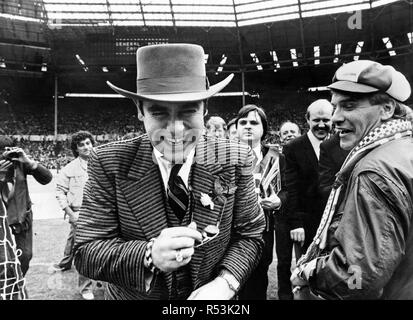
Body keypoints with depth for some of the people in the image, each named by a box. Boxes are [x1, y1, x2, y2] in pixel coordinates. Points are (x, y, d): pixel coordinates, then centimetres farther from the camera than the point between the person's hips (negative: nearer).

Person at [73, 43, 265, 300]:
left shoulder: (235, 159, -16)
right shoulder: (109, 163, -20)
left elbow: (249, 234, -8)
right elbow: (86, 252, -19)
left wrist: (225, 281, -25)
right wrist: (149, 255, -37)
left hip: (209, 295, 1)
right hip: (131, 295, 0)